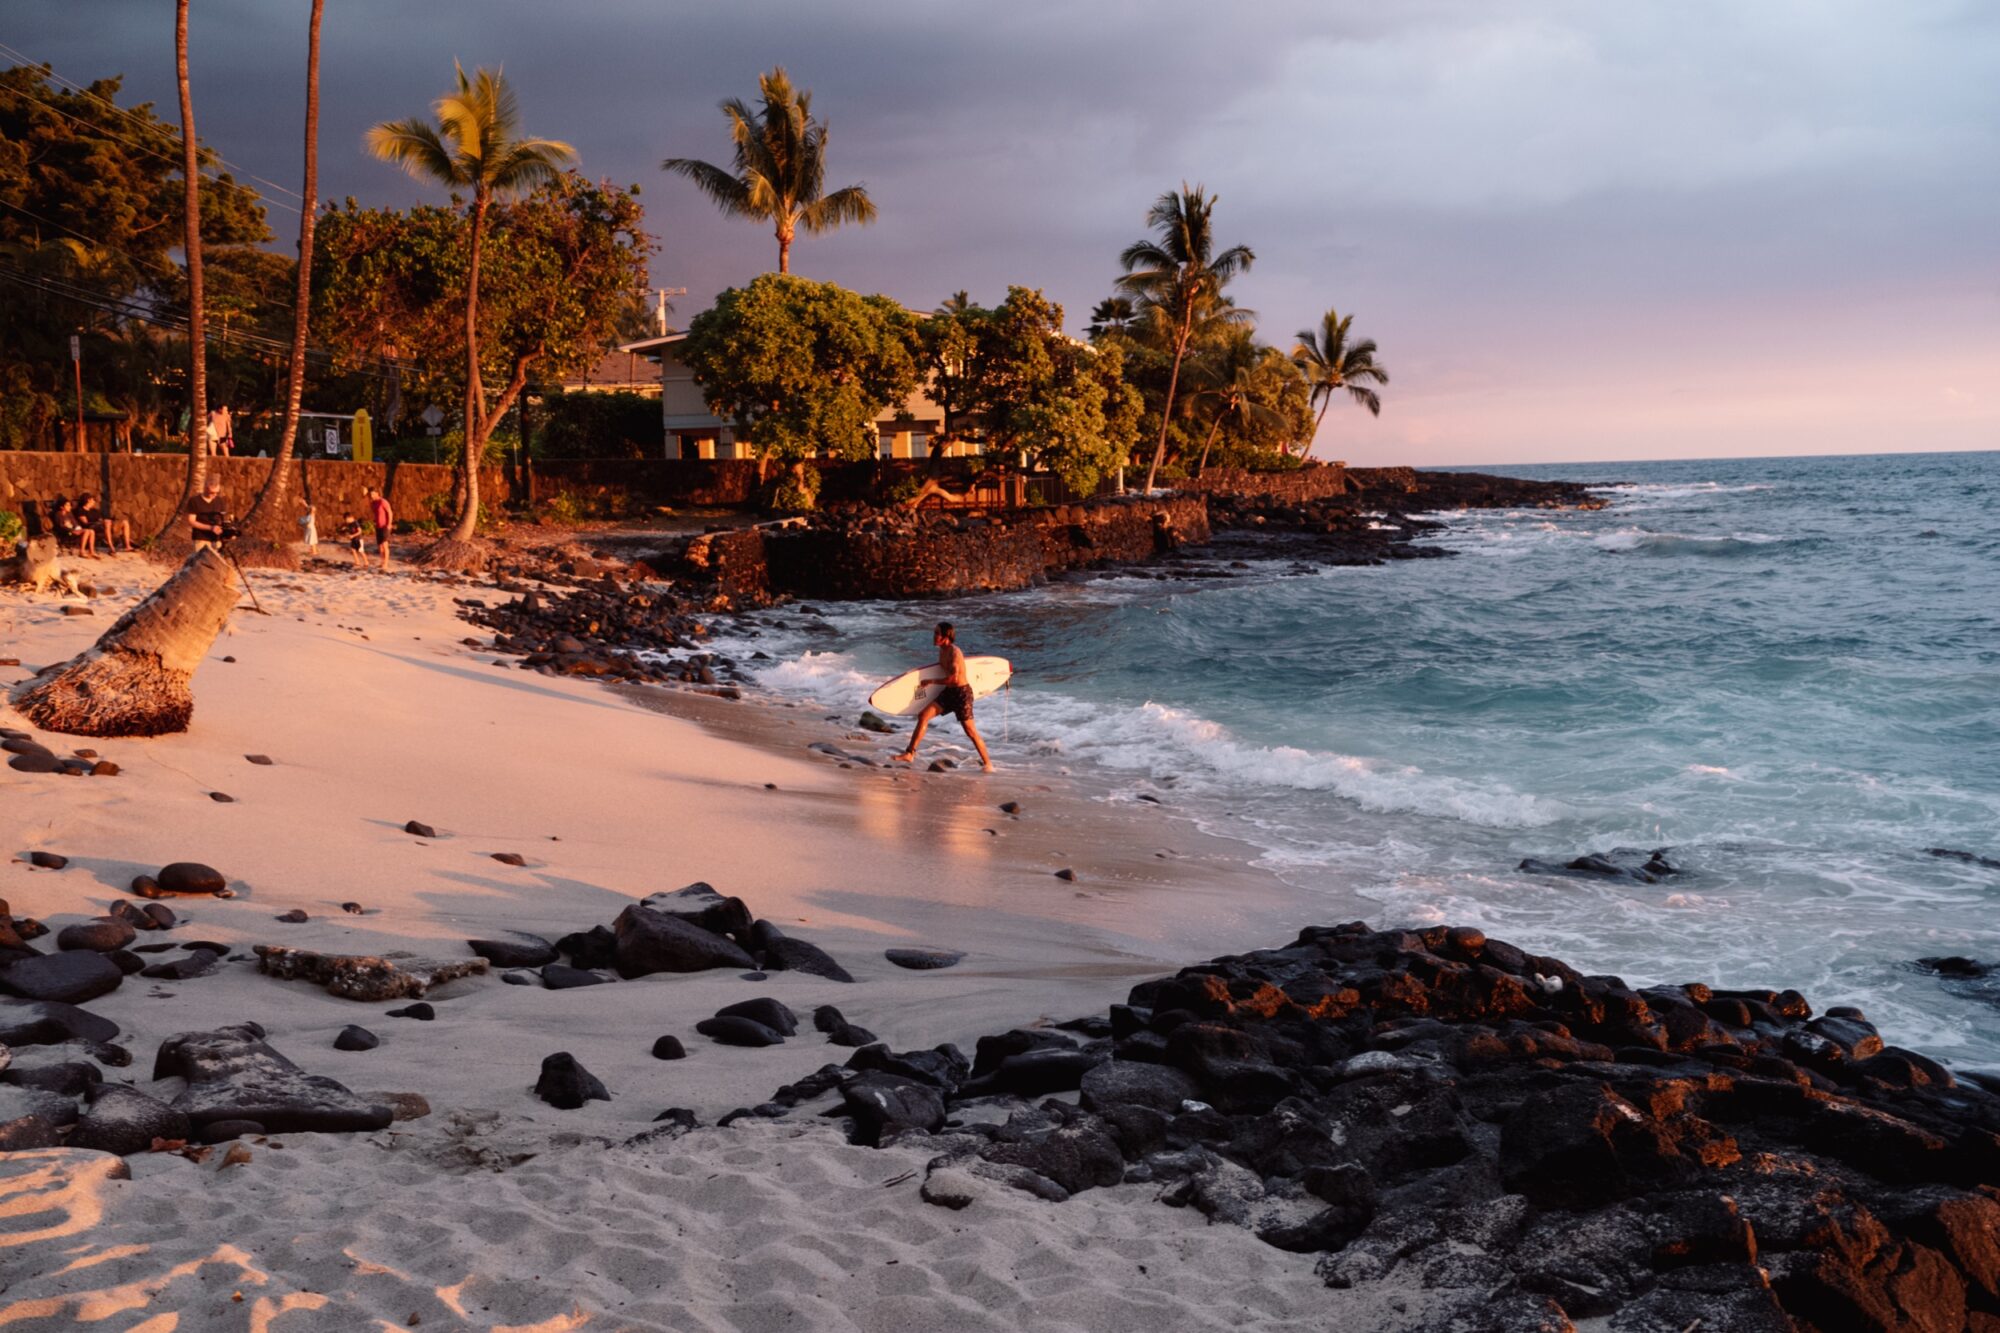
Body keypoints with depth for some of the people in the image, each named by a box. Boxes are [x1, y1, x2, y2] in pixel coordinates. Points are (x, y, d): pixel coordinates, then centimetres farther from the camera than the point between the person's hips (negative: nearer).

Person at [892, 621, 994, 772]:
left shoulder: (954, 652, -19)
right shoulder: (942, 651, 7)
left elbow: (953, 678, -23)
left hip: (961, 692, -8)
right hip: (948, 692, 8)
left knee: (970, 730, -3)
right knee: (923, 716, -2)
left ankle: (987, 763, 8)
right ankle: (910, 754, 1)